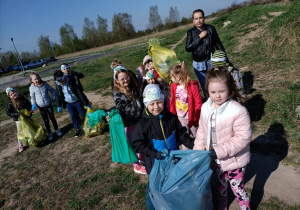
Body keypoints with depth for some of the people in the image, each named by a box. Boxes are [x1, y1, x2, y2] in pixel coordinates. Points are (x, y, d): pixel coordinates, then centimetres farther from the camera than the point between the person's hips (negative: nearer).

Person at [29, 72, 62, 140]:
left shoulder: (45, 84, -5)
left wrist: (53, 98, -3)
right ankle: (49, 133, 24)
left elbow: (52, 90, 6)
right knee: (46, 120, 10)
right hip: (41, 107, 0)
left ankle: (57, 130, 30)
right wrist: (33, 104, -12)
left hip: (49, 104, 0)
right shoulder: (32, 87, -6)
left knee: (52, 118, 12)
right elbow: (32, 97, 2)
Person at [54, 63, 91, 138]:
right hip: (68, 103, 4)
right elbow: (57, 95, 5)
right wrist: (59, 106, 7)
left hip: (77, 102, -4)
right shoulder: (58, 84, -10)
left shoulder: (72, 81, -25)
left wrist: (86, 103, -19)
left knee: (84, 114, 8)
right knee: (73, 117, 12)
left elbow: (80, 92, -22)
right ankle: (78, 129, 30)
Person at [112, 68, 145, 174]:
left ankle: (141, 158, 45)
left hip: (138, 120, 6)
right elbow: (119, 110, -16)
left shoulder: (133, 88, 4)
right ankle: (137, 166, 27)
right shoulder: (117, 94, -15)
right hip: (128, 123, -6)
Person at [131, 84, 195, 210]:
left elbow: (181, 134, 1)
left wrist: (192, 144, -12)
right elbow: (137, 145, -17)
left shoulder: (171, 117, -8)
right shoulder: (143, 124, -18)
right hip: (155, 163, -4)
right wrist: (154, 154, -26)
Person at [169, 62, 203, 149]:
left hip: (191, 118, -5)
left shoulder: (192, 86, -18)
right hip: (180, 118, 6)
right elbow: (173, 102, 7)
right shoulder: (174, 86, 0)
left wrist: (196, 117, -18)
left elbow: (198, 103, -16)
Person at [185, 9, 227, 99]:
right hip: (198, 65, 1)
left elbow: (218, 45, 4)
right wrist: (199, 37, -16)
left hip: (211, 62, 0)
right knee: (205, 88, 8)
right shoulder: (191, 32, 1)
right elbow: (187, 48, -11)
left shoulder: (210, 29, -1)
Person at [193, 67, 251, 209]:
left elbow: (243, 138, -24)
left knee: (237, 189, 17)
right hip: (215, 161, 5)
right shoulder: (205, 108, -8)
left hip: (234, 161, -5)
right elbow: (201, 132, 2)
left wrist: (219, 151, -27)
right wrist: (197, 152, 0)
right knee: (219, 188, 25)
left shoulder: (238, 111, -26)